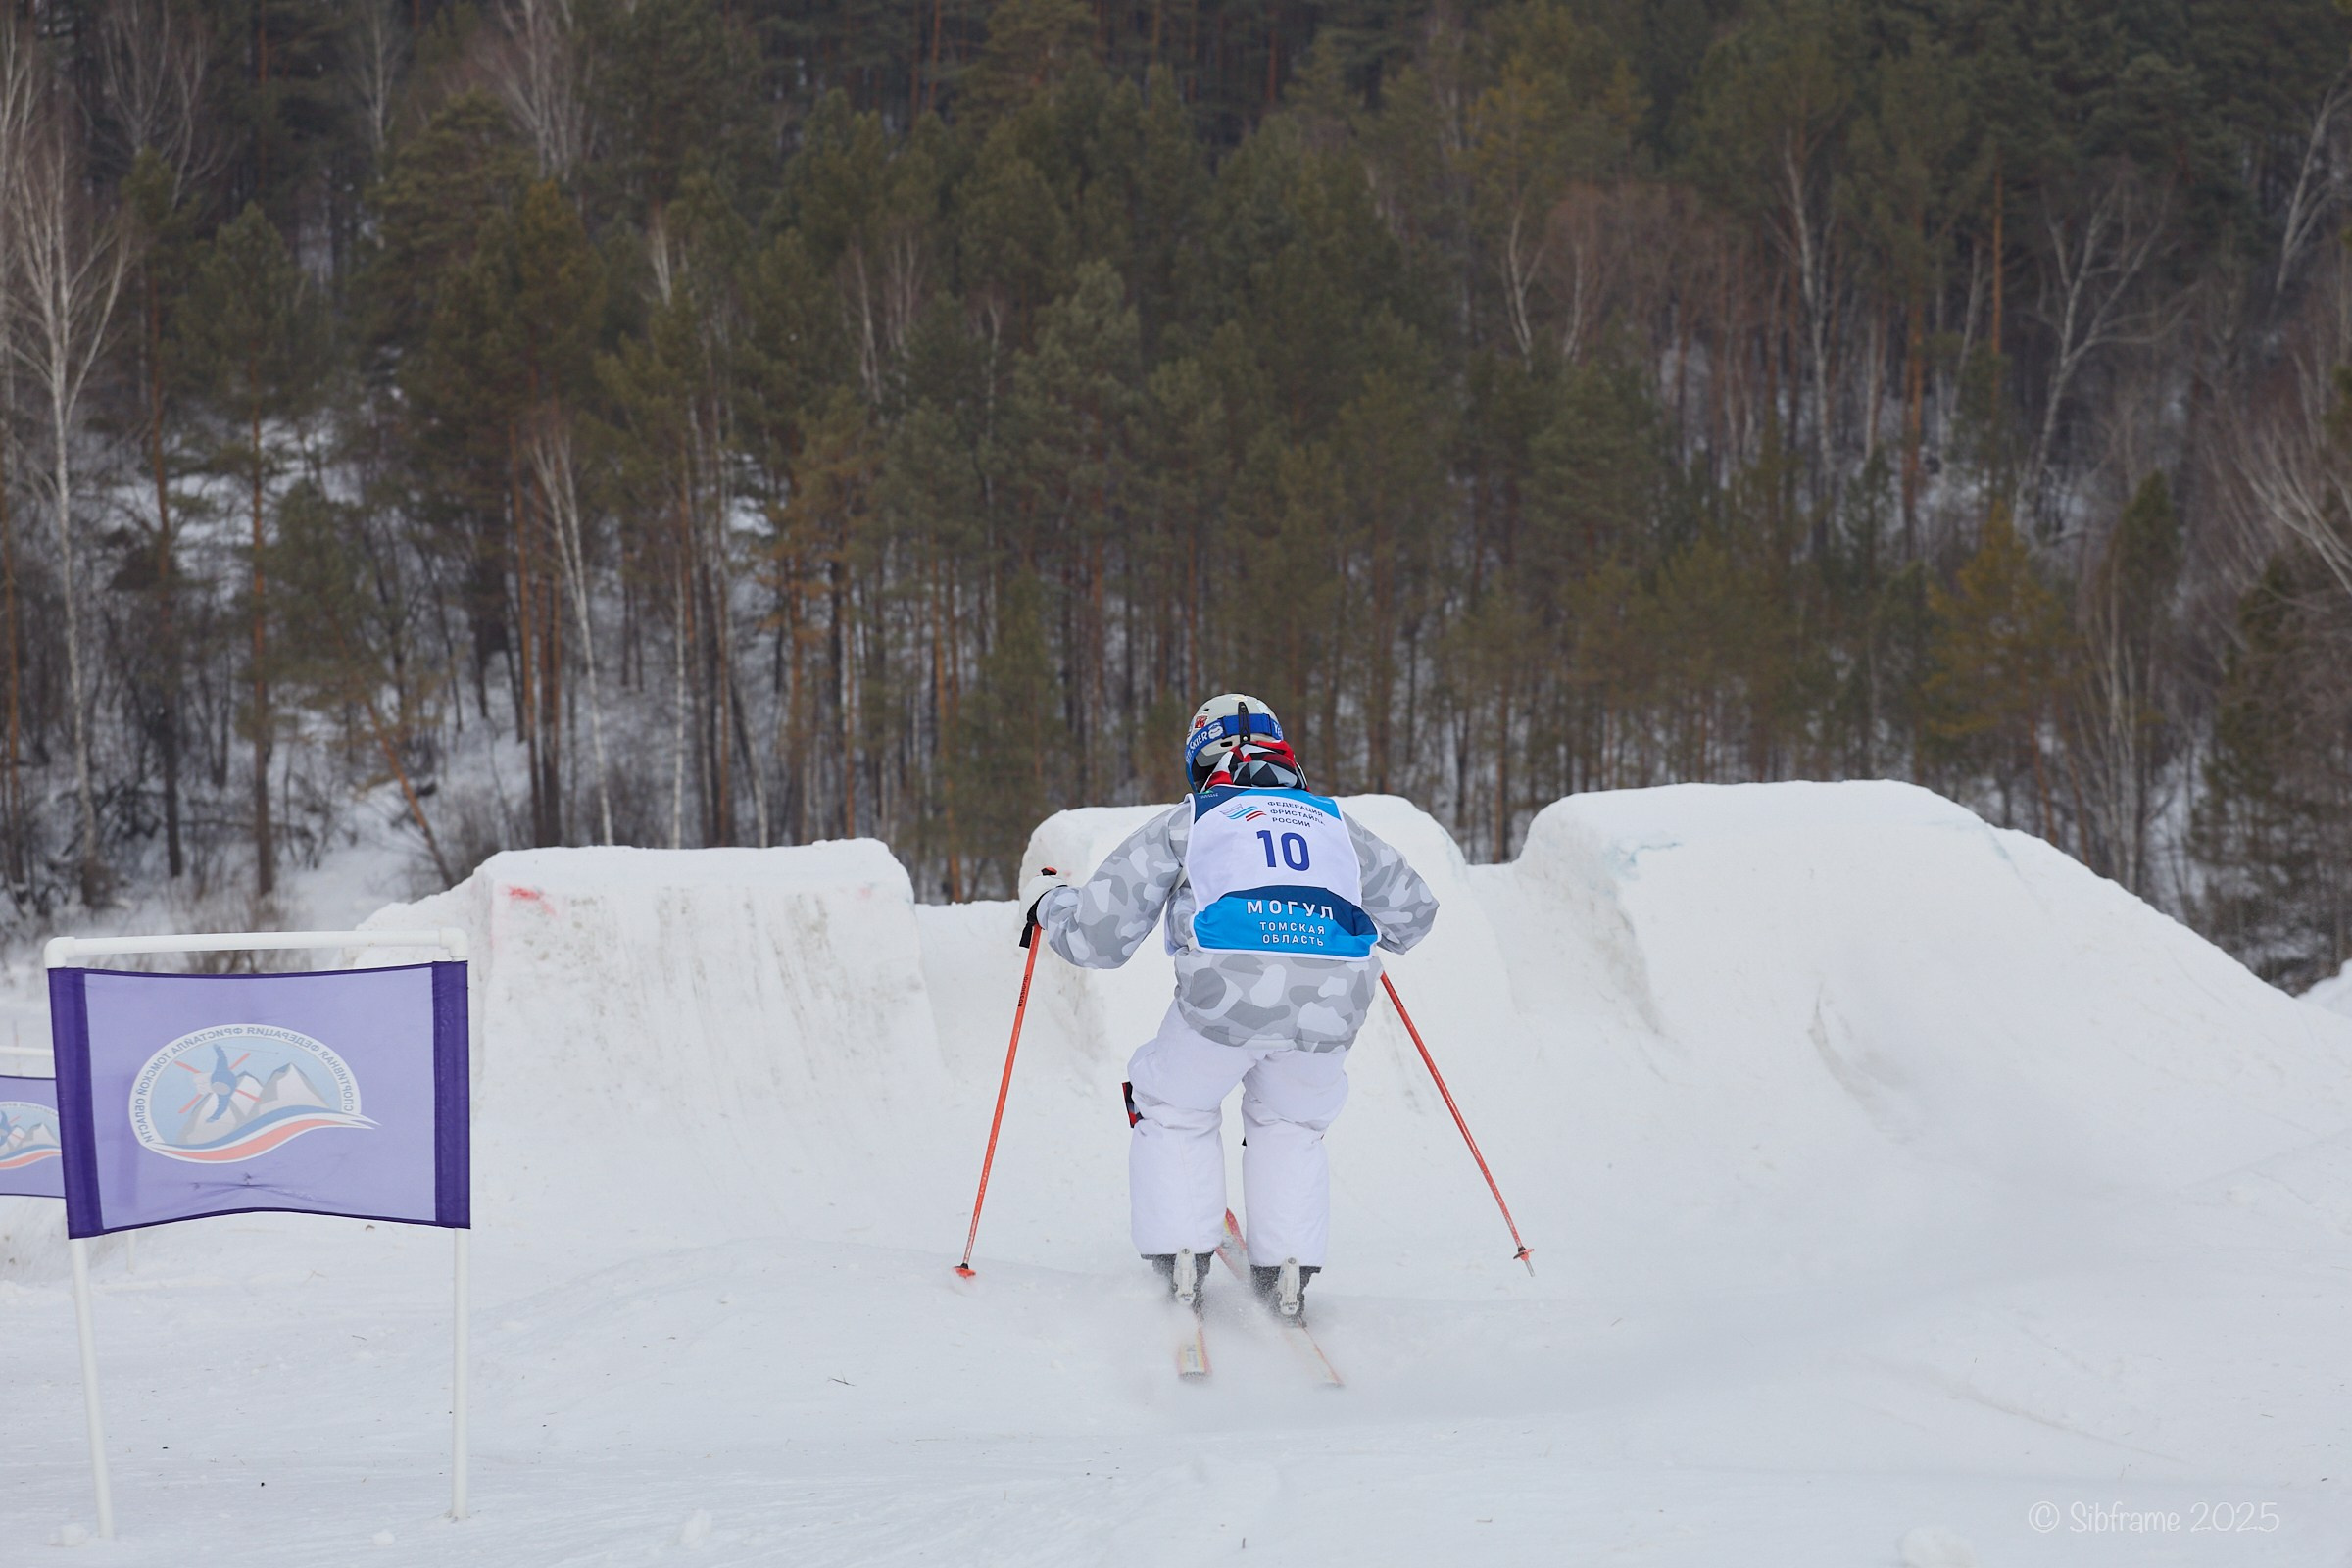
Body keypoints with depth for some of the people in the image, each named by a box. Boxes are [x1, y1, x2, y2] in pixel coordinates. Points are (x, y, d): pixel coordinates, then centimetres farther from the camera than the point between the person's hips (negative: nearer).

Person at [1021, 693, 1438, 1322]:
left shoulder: (1187, 821, 20)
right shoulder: (1335, 823, 29)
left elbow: (1099, 933, 20)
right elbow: (1414, 911, 42)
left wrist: (1047, 905, 41)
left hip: (1227, 992, -2)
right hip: (1333, 1000, 3)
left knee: (1173, 1112, 23)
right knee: (1291, 1125, 28)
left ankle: (1181, 1269, 16)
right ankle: (1288, 1274, 18)